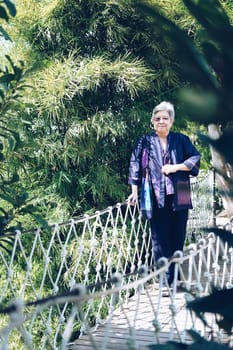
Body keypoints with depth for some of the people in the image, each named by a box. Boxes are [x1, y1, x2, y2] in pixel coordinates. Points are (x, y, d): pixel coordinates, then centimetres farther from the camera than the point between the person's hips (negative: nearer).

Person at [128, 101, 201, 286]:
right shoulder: (145, 142, 6)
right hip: (156, 199, -2)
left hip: (179, 198, 2)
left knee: (178, 238, 6)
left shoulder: (181, 140, 10)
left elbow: (195, 158, 5)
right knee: (160, 240, -3)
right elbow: (135, 165, 4)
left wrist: (176, 167, -8)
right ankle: (166, 280, 2)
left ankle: (175, 279, 17)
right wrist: (135, 191, -1)